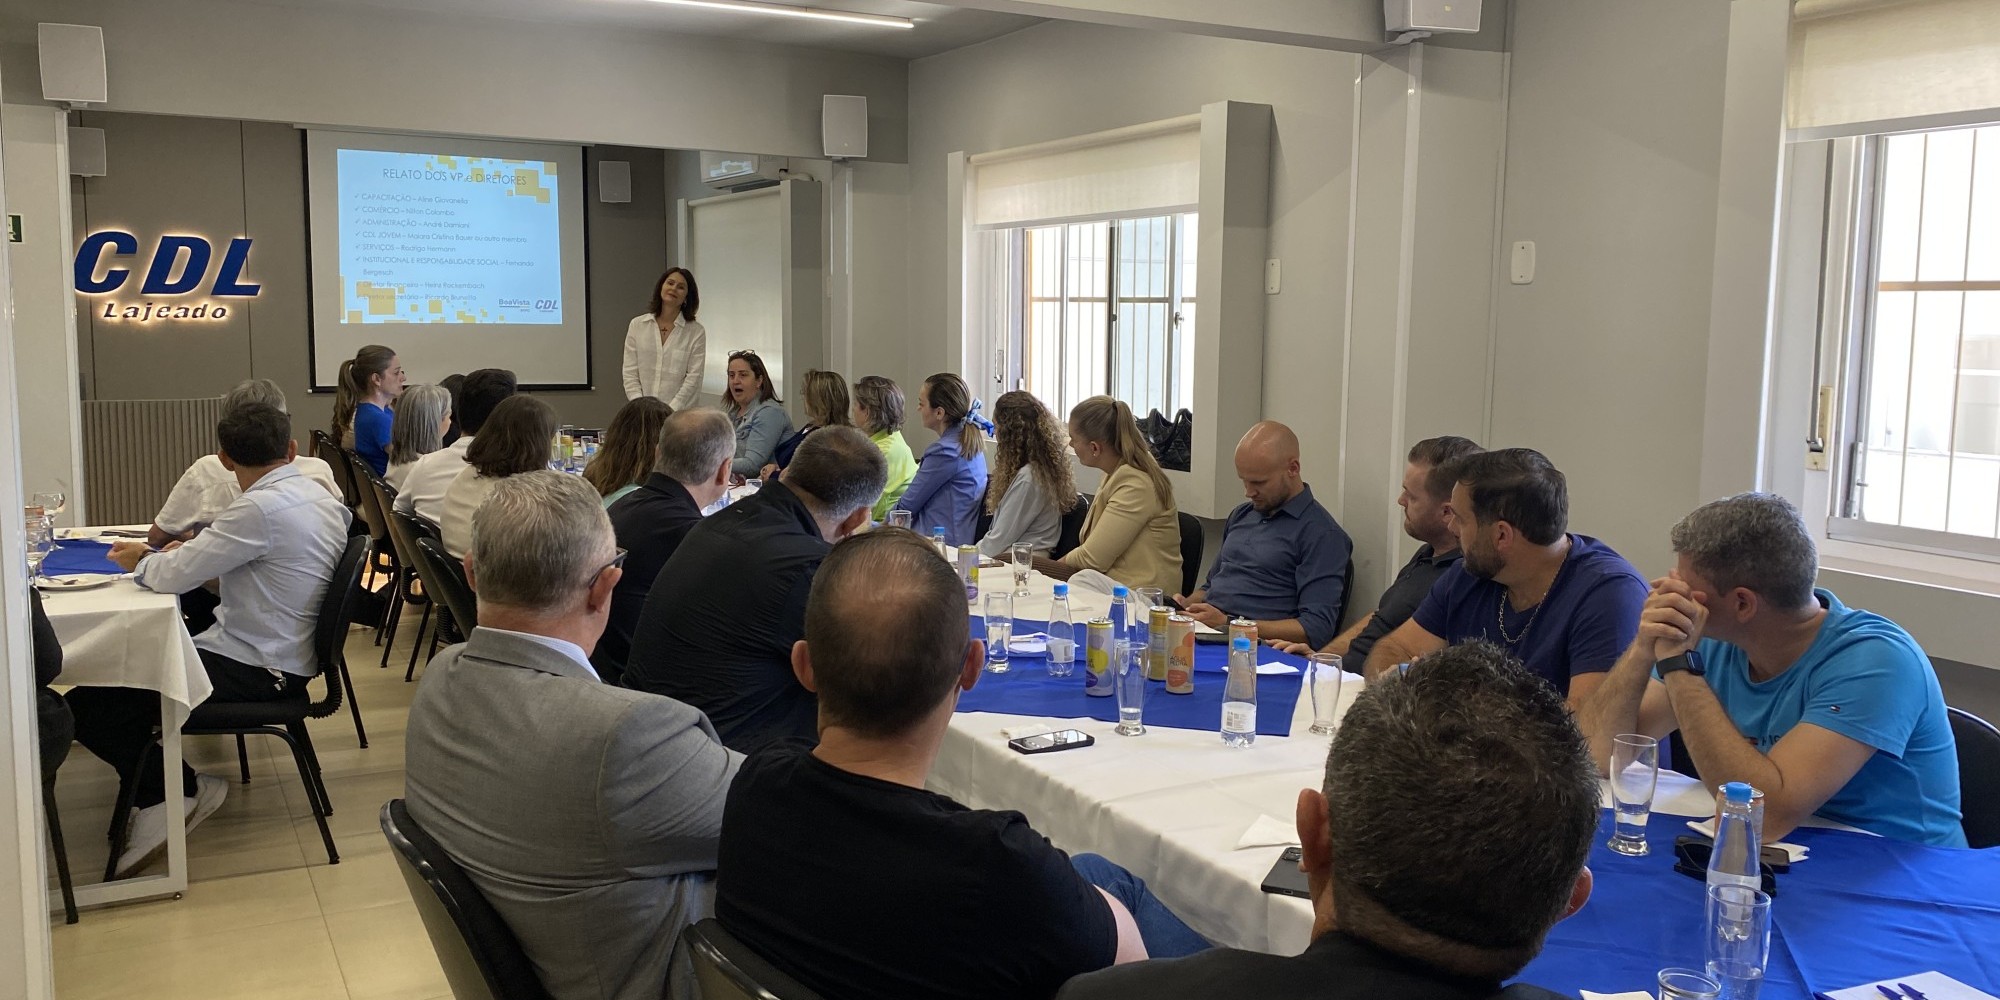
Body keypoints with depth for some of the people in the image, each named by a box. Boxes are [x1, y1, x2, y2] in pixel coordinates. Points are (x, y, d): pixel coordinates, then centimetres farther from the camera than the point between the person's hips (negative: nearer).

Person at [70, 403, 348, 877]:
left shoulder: (261, 508, -22)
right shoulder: (319, 496, 7)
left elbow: (175, 576, -17)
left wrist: (142, 561, 4)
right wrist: (190, 553, 11)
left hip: (256, 671, -10)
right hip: (278, 655, 10)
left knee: (88, 707, -11)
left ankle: (175, 790, 3)